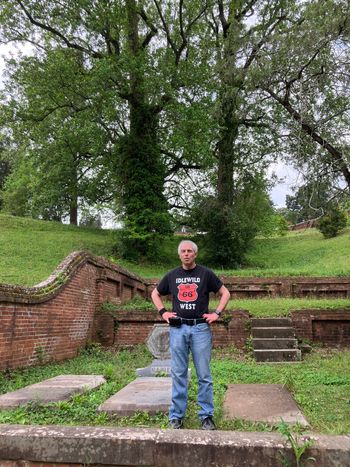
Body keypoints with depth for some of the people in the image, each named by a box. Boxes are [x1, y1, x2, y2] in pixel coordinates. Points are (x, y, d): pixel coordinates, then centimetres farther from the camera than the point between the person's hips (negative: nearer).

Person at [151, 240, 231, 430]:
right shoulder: (172, 275, 9)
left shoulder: (206, 274, 3)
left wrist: (216, 313, -1)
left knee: (204, 375, 4)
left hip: (201, 328, -1)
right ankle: (176, 415, 18)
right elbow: (155, 294, 21)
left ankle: (207, 416, 16)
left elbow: (225, 293, 9)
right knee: (178, 374, 7)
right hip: (178, 329, 2)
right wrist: (163, 312, 7)